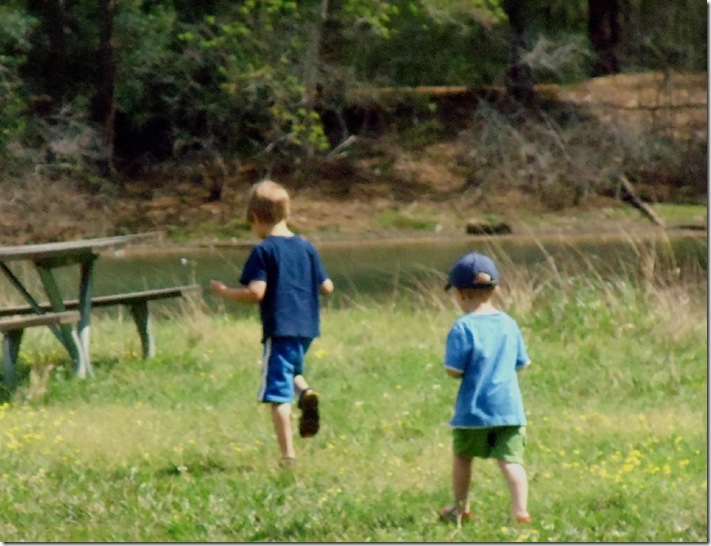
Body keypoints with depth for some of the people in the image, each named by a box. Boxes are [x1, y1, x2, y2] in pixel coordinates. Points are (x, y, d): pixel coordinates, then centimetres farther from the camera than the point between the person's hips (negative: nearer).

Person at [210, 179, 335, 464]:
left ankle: (288, 454, -8)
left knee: (278, 393, -2)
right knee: (292, 368, 30)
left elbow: (255, 292, -18)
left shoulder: (263, 251, -10)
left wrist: (224, 291, -3)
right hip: (306, 328, 6)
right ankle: (305, 393, -3)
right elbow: (326, 287, 9)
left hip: (279, 330, -6)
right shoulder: (306, 247, 8)